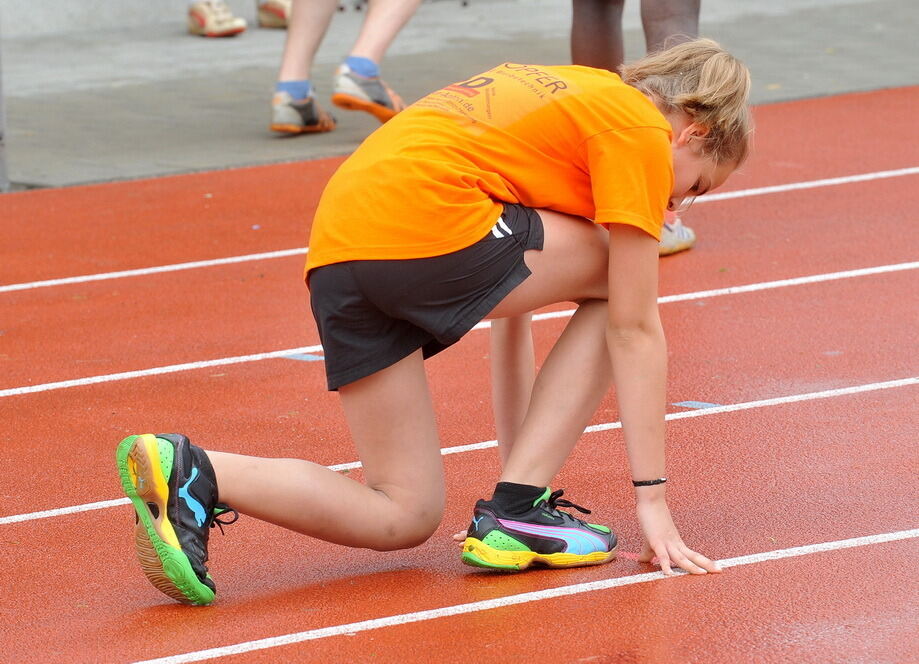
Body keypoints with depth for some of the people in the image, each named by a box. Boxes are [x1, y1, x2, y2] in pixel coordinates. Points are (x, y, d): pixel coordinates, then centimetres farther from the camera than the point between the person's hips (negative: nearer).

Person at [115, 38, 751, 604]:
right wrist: (652, 496, 6)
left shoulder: (564, 91, 31)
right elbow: (635, 328, 3)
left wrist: (518, 462, 33)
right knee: (619, 274, 11)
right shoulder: (641, 130, 6)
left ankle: (191, 471, -4)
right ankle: (516, 513, 3)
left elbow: (508, 286, 33)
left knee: (404, 516, 11)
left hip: (333, 254, 9)